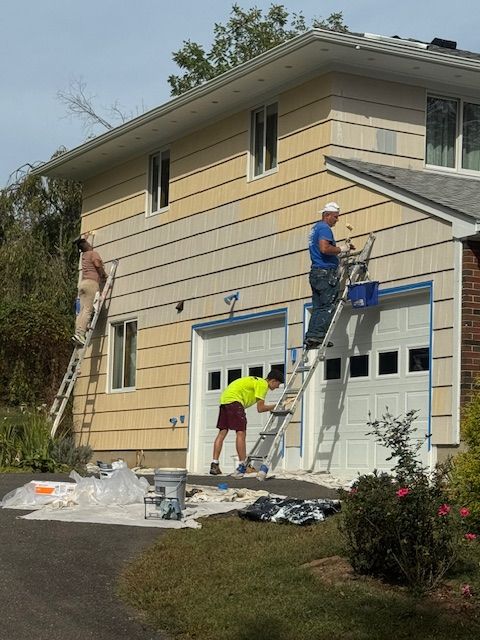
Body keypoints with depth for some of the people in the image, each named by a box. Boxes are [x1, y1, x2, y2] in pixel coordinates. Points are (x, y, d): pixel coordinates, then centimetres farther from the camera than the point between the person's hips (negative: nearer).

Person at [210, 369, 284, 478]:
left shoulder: (258, 381, 23)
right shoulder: (263, 384, -6)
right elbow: (260, 408, -9)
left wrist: (272, 408, 17)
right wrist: (274, 407, 4)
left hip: (224, 398, 10)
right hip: (234, 399, -10)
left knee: (222, 432, 7)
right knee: (241, 433, -10)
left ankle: (214, 465, 4)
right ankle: (242, 465, -14)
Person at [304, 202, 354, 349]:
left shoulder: (315, 228, 24)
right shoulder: (324, 228, -8)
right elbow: (324, 248, -23)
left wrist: (343, 250, 22)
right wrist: (341, 249, -9)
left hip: (315, 272, 10)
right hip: (326, 272, -10)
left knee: (318, 308, 7)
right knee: (327, 306, -10)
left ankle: (311, 338, 1)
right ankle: (317, 335, -17)